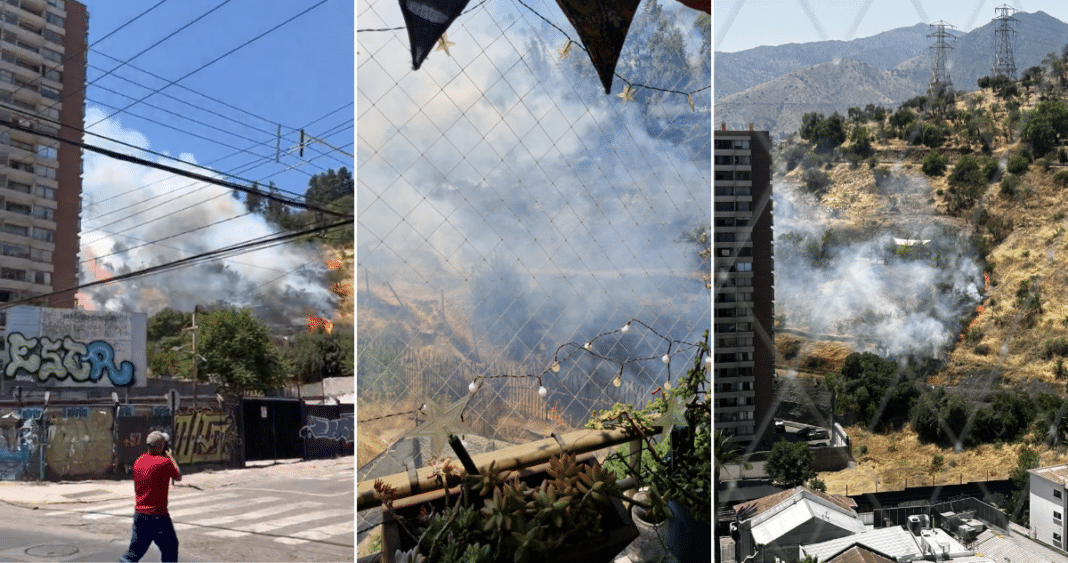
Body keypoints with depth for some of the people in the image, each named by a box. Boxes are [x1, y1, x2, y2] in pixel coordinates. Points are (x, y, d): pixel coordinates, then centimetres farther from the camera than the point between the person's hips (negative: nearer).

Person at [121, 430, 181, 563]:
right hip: (157, 516, -7)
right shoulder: (164, 462, -15)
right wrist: (170, 456, 8)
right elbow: (178, 476, 1)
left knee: (135, 550, 12)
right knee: (170, 548, 10)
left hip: (139, 513, 7)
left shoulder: (138, 461, 7)